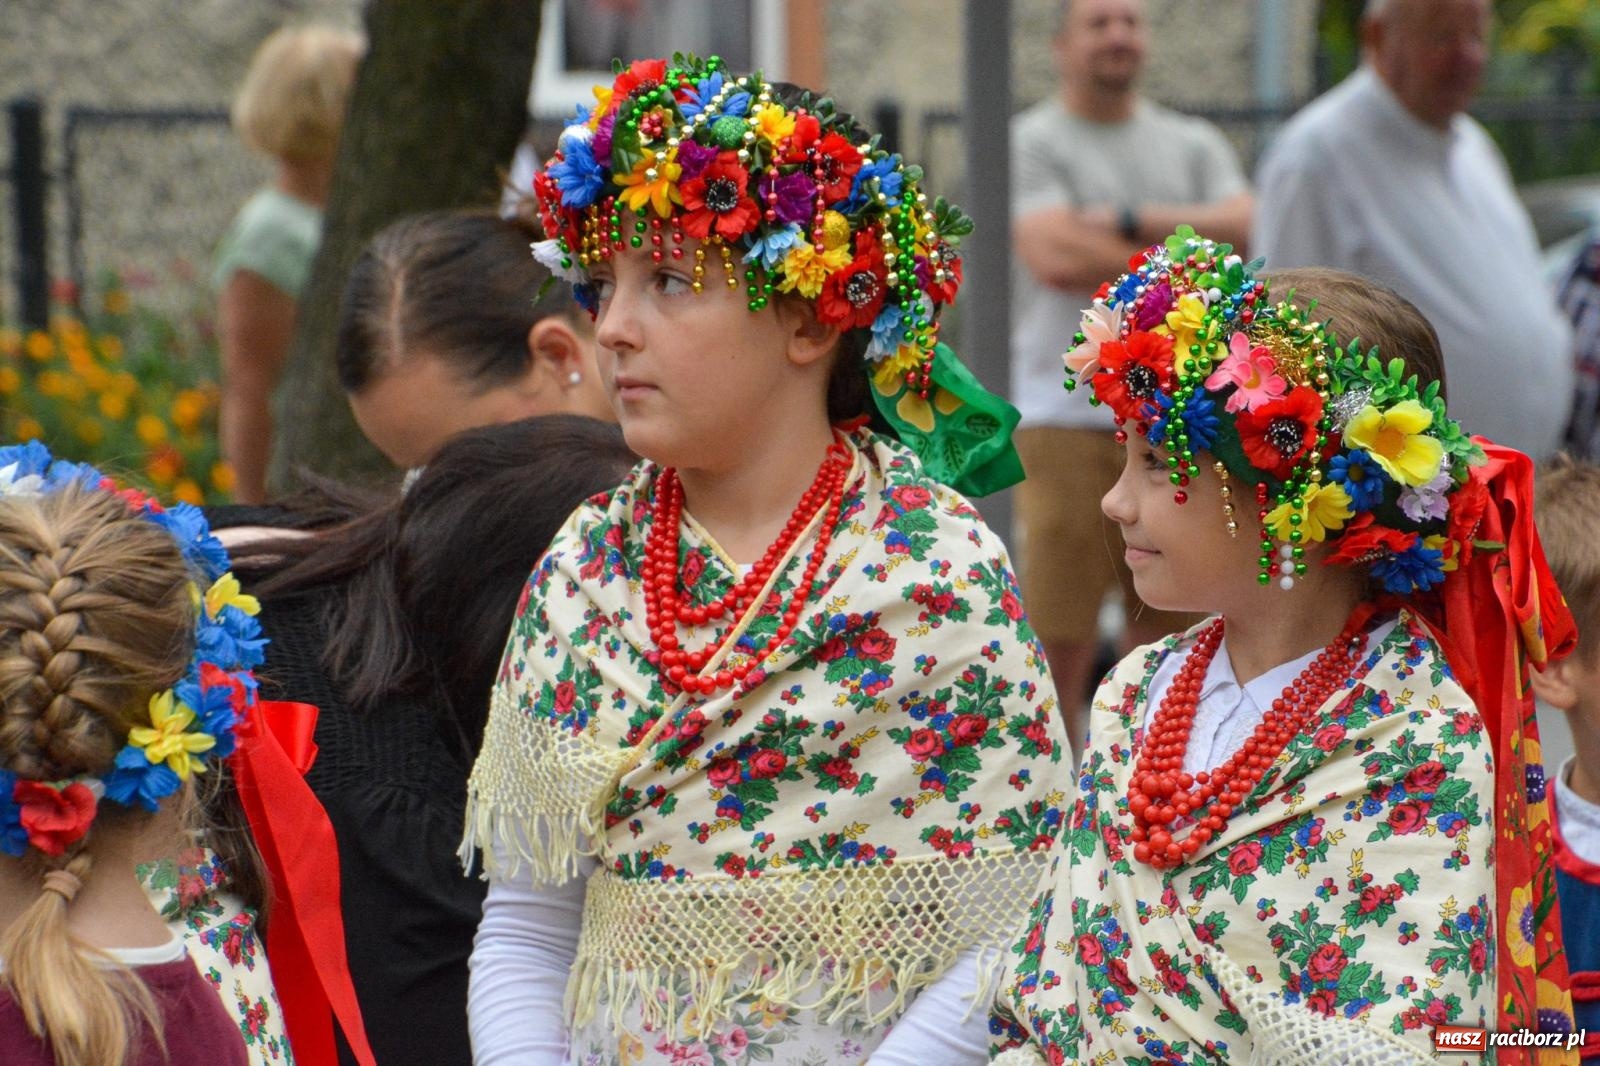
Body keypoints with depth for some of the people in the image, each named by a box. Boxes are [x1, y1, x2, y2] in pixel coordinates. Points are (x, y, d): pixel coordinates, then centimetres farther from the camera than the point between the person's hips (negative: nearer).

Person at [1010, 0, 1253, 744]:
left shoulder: (1195, 145, 16)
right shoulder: (1031, 143, 1)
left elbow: (1244, 229, -1)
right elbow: (1055, 258, -14)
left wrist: (1130, 221, -9)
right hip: (1067, 420, -4)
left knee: (1168, 628, 6)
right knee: (1059, 634, -7)